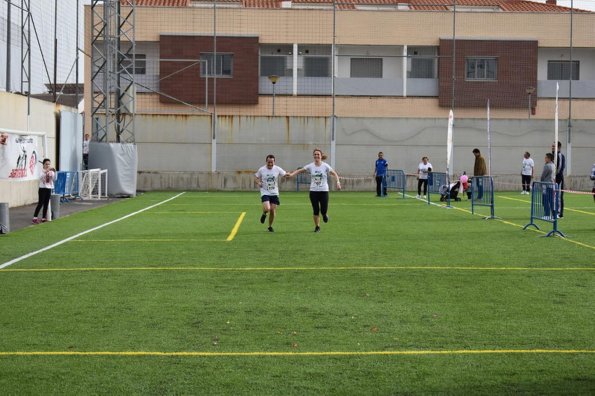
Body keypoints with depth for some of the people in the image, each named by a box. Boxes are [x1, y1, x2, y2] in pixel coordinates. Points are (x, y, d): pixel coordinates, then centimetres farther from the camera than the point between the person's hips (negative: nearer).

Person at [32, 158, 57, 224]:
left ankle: (43, 218, 12)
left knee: (46, 204, 6)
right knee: (40, 203, -9)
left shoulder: (51, 172, 6)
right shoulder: (42, 171, -5)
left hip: (49, 189, 4)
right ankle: (35, 218, -8)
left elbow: (54, 179, -7)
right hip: (42, 188, -4)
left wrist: (54, 172, -22)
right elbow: (40, 177, -24)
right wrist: (46, 172, -36)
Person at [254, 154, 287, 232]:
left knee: (273, 211, 3)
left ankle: (270, 226, 25)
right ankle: (264, 214, 16)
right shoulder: (261, 170, -4)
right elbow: (256, 177, 11)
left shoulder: (277, 169, -3)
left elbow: (285, 174, 4)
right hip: (265, 193, -2)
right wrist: (258, 182, -10)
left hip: (274, 193, 2)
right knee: (267, 209, -22)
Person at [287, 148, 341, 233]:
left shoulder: (325, 166, -4)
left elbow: (334, 174, -3)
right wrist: (291, 174, -21)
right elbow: (300, 170, -4)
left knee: (323, 210, -6)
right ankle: (317, 226, 17)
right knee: (315, 211, 1)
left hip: (324, 191, -1)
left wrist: (338, 182, -19)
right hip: (313, 191, 1)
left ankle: (324, 214, 31)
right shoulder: (310, 166, -1)